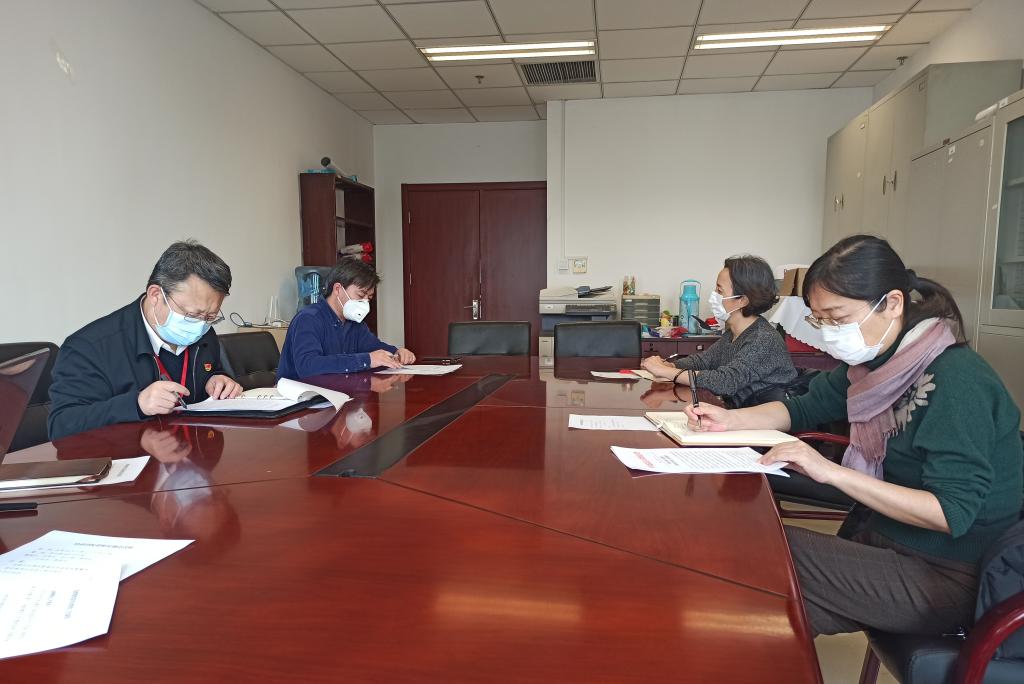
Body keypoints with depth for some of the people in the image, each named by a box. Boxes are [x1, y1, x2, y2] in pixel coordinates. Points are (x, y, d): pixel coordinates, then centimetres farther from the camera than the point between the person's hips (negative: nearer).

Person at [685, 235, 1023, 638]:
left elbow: (951, 513, -26)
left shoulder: (955, 382, -22)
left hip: (947, 577, -7)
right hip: (888, 541, 7)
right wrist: (729, 420, -4)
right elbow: (803, 409, 13)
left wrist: (832, 472, -29)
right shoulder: (877, 364, 2)